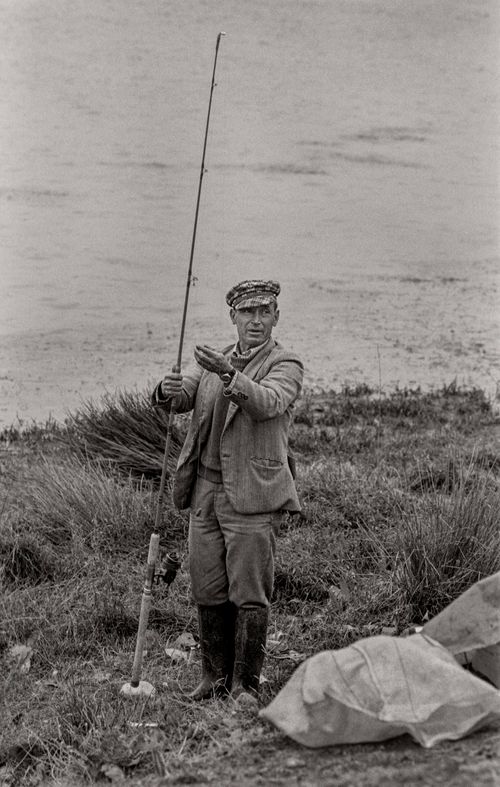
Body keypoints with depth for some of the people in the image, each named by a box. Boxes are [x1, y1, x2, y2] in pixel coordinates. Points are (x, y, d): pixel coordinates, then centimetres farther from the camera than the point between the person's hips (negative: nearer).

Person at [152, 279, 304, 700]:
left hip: (252, 495, -5)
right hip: (205, 490, 5)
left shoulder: (285, 365, -2)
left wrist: (228, 375, -38)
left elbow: (267, 404, -22)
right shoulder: (214, 361, 16)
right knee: (208, 592, 8)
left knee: (249, 596, -5)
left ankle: (246, 685, 5)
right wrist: (169, 390, -23)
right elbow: (182, 396, 2)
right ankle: (215, 676, 20)